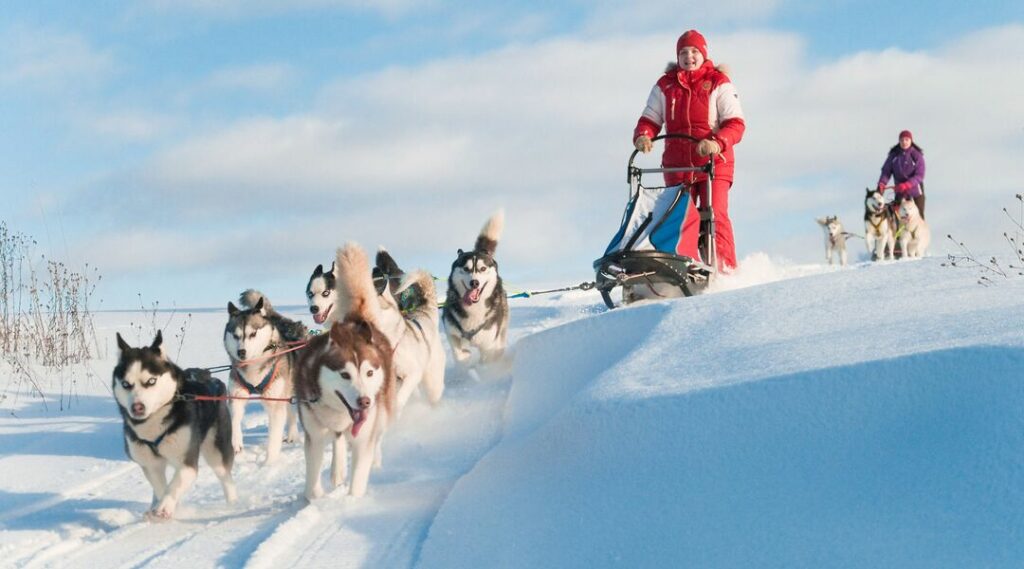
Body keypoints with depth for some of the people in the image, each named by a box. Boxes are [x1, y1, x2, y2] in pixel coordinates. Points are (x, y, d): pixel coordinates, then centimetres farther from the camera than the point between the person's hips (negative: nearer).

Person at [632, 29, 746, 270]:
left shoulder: (719, 83, 3)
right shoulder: (665, 86, 13)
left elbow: (736, 123, -5)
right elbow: (650, 119, 12)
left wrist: (717, 142, -25)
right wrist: (643, 135, -13)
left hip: (713, 162, -3)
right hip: (677, 165, 3)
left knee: (715, 217, -13)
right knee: (682, 219, -8)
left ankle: (726, 270, -11)